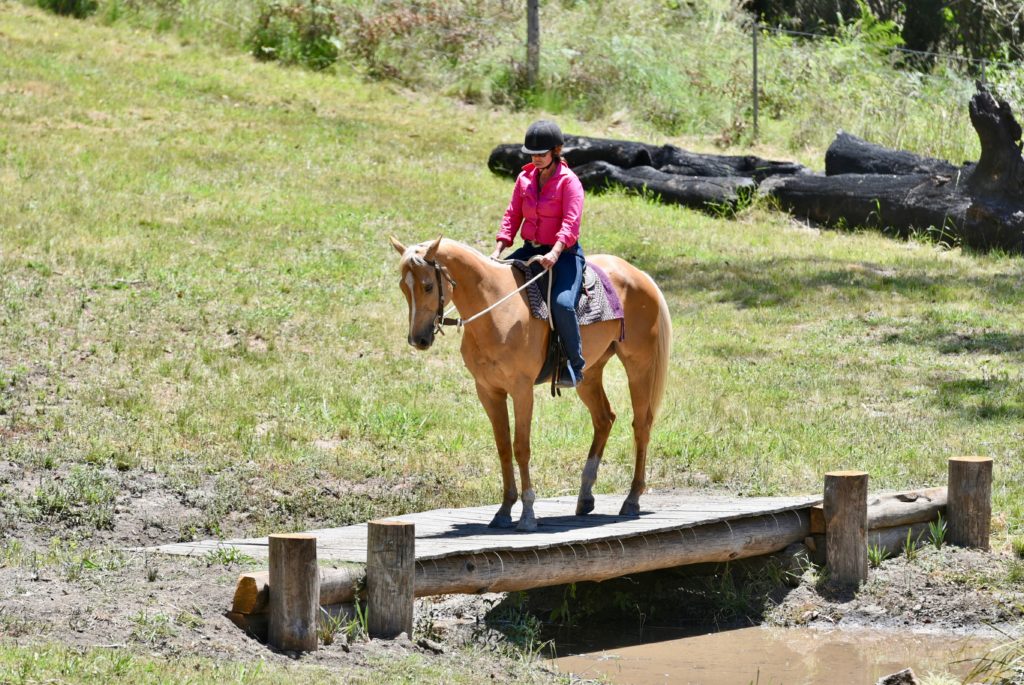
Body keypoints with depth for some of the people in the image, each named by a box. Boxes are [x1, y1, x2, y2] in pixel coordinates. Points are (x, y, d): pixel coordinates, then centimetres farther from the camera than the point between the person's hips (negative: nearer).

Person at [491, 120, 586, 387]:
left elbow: (570, 224, -19)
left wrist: (554, 254, -33)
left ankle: (575, 365, -15)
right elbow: (512, 216, 8)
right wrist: (498, 250, -6)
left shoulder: (569, 182, -10)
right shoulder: (525, 179, 9)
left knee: (562, 303, -29)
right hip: (530, 249, 7)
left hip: (563, 253, -7)